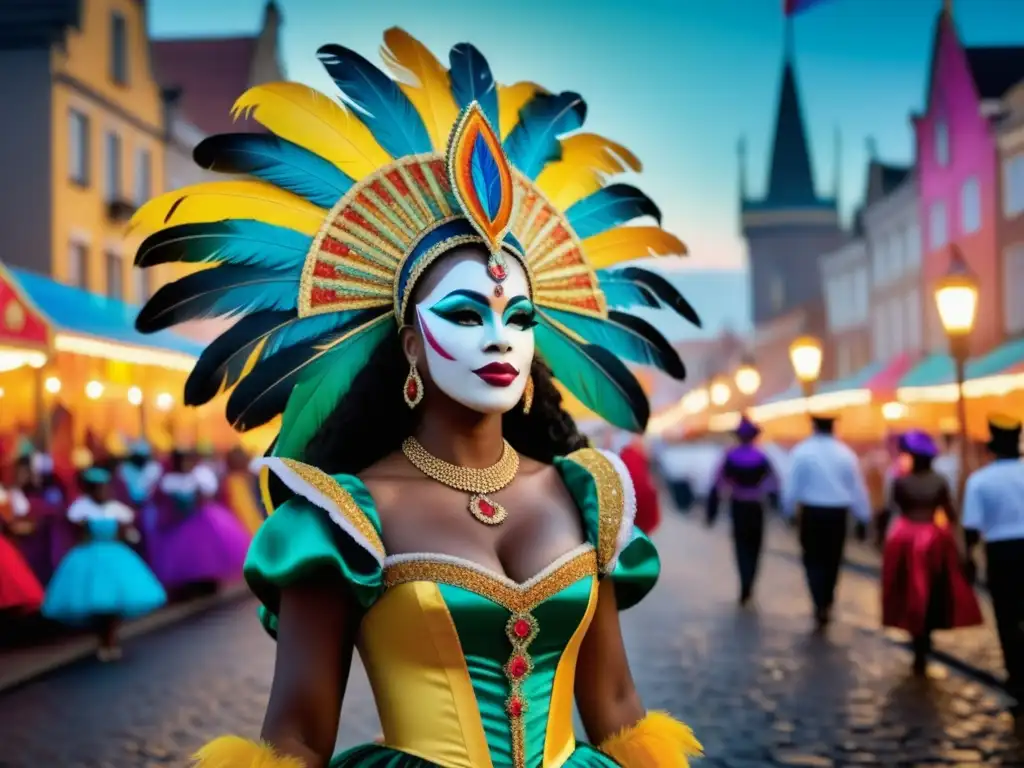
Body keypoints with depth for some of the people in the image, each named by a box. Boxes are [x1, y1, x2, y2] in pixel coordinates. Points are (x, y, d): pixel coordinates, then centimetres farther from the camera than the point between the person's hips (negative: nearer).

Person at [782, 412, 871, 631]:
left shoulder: (802, 451, -8)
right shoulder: (845, 453, -1)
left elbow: (791, 485, -6)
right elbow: (857, 487, 4)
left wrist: (789, 510, 9)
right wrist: (864, 516, 12)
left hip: (812, 512, -2)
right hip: (838, 513, 2)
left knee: (813, 559, 5)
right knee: (832, 559, 16)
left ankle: (820, 607, -9)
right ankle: (826, 603, 28)